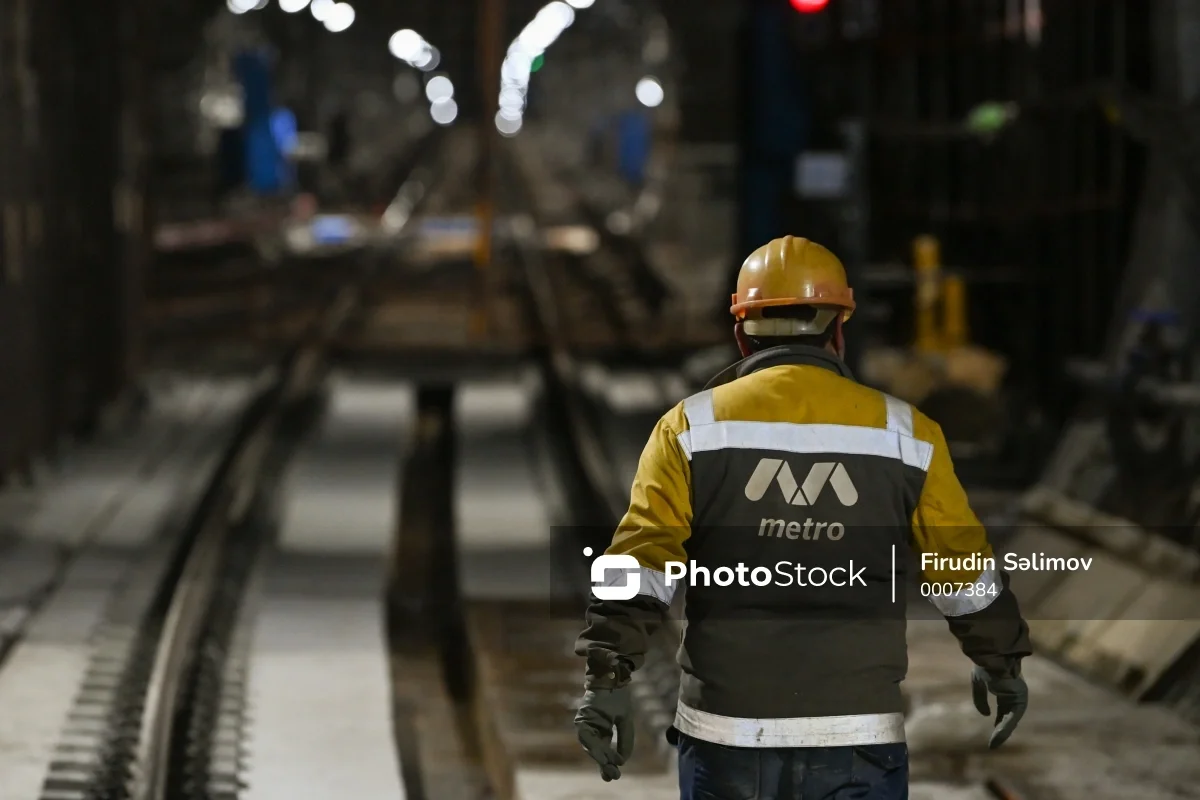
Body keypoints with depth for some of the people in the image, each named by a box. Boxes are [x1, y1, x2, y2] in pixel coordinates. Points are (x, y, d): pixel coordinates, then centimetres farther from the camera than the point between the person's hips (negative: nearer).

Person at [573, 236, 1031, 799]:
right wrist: (1001, 660, 24)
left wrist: (608, 673, -9)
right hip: (856, 736, 0)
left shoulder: (692, 426, 1)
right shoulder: (904, 434, 3)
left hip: (725, 732, 1)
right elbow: (965, 566, 9)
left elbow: (641, 558, -9)